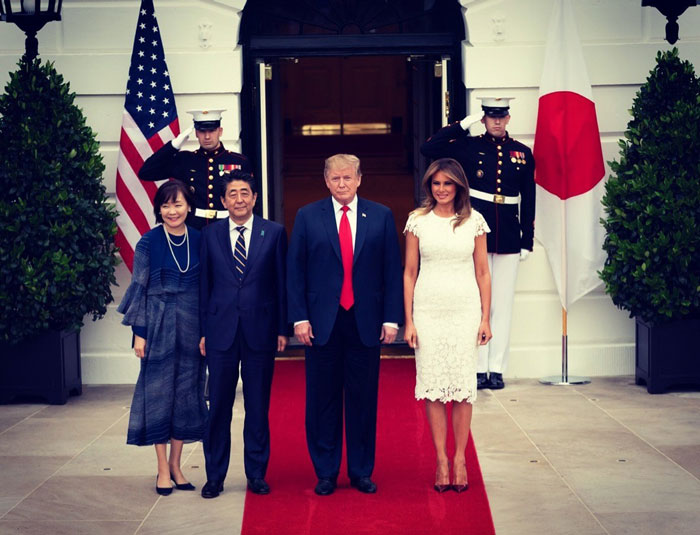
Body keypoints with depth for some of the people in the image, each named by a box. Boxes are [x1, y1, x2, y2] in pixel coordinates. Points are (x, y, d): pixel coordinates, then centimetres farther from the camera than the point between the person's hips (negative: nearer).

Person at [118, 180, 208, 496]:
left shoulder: (199, 241, 4)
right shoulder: (149, 242, -4)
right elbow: (139, 288, -1)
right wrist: (139, 332, -6)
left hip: (192, 326, 3)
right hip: (160, 325, -3)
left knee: (187, 392, 7)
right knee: (158, 392, 1)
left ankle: (175, 464, 18)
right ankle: (163, 469, 9)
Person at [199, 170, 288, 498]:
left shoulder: (274, 233, 3)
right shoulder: (210, 235, 6)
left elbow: (282, 283, 4)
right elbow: (204, 285, 7)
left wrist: (282, 329, 0)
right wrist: (203, 330, 3)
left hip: (260, 330, 0)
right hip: (221, 331, 1)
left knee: (258, 406, 7)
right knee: (218, 406, 4)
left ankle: (257, 474, 18)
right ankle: (215, 476, 14)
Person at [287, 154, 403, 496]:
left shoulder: (381, 217, 6)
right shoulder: (307, 217, 4)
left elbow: (392, 270, 4)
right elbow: (295, 271, 3)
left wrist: (391, 318, -2)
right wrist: (299, 317, -5)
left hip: (366, 322, 0)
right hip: (322, 322, 0)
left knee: (363, 399, 7)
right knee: (323, 400, 5)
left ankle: (362, 472, 18)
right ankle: (326, 473, 16)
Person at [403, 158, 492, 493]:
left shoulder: (474, 221, 5)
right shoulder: (418, 220, 4)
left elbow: (482, 272, 7)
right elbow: (409, 272, 5)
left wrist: (485, 318, 2)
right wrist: (408, 321, 0)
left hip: (465, 310, 0)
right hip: (428, 310, 0)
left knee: (463, 384, 0)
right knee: (433, 384, 1)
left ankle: (460, 459, 10)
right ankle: (441, 461, 9)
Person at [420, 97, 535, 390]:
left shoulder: (522, 153, 8)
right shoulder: (469, 146, 2)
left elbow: (528, 201, 10)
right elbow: (428, 148, -9)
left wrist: (527, 241, 6)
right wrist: (463, 124, -8)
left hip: (508, 236, 2)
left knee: (503, 303, 4)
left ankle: (497, 368, 11)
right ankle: (479, 368, 7)